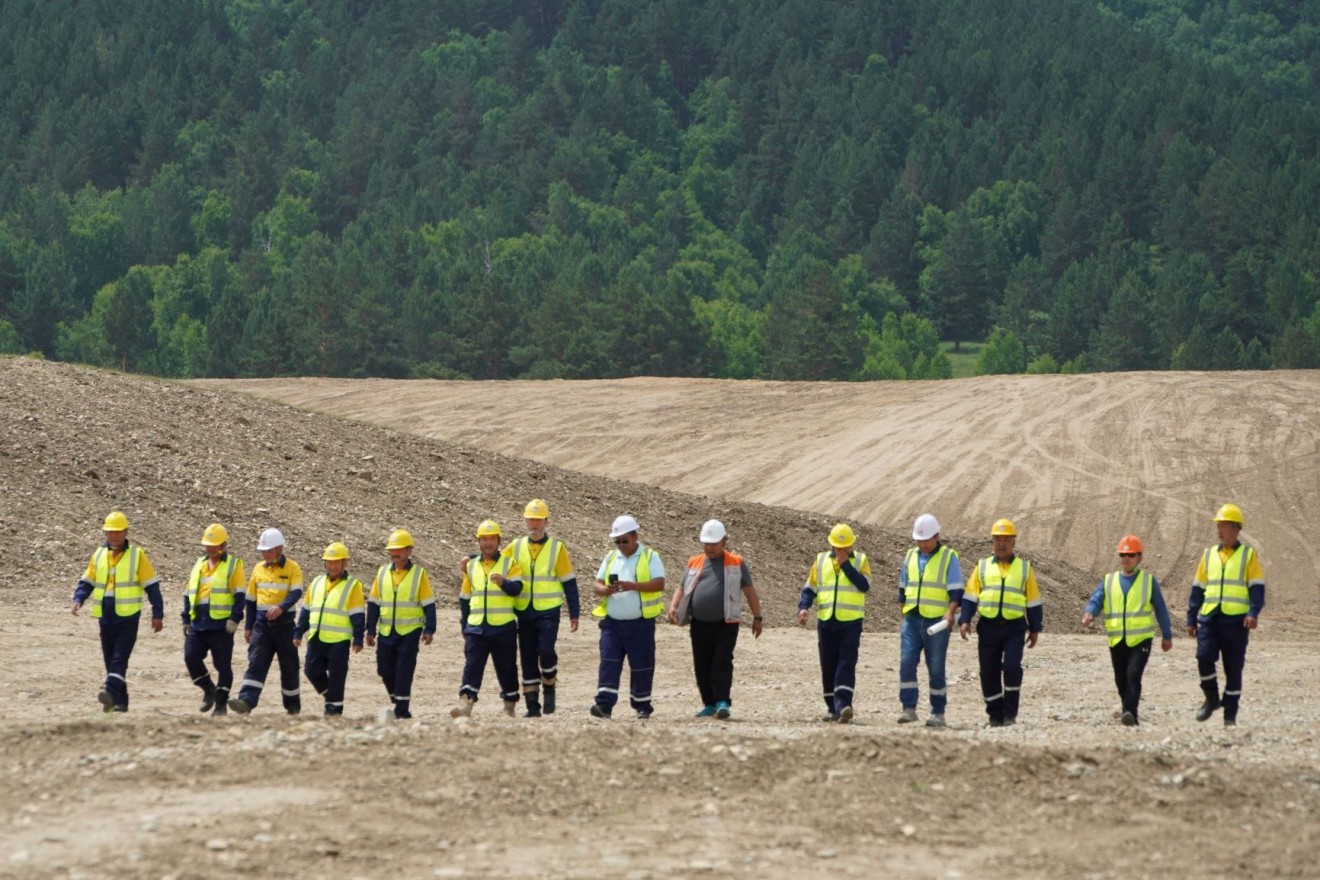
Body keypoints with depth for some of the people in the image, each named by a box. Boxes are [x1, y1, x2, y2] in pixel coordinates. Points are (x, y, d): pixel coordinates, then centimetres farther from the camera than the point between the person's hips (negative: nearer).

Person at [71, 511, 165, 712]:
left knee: (119, 658, -16)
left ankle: (111, 693, -29)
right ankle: (120, 701, 14)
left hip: (128, 618, -5)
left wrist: (157, 614, -5)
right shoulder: (99, 555, 10)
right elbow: (87, 582, 15)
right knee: (110, 660, 7)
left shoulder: (137, 555, -2)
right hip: (105, 618, 5)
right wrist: (78, 599, -5)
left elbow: (151, 586, -1)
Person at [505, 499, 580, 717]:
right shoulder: (516, 547, 8)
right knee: (528, 658, 4)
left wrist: (574, 613, 0)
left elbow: (569, 582, 3)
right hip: (524, 613, 3)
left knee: (546, 651, -19)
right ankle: (532, 705, 10)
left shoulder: (557, 548, 1)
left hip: (548, 612, -3)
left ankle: (549, 688, 8)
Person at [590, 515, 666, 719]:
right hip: (612, 622, 3)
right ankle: (604, 704, -14)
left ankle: (642, 705, 17)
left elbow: (659, 584, -12)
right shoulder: (610, 558, 13)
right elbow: (597, 585, 10)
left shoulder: (650, 557, 0)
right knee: (608, 662, -8)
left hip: (640, 623, -3)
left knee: (641, 665, 4)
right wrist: (605, 590, -14)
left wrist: (633, 586, -22)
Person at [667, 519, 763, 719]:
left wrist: (757, 617, 4)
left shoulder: (736, 563, 6)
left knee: (722, 663, -13)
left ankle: (723, 702, -15)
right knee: (701, 666, 6)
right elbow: (682, 588, 15)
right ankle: (709, 704, 15)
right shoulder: (694, 563, 14)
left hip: (726, 624, -4)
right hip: (699, 624, 4)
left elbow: (749, 590, 8)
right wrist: (673, 607, -3)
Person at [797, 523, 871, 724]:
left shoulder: (860, 560, 4)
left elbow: (864, 585, -12)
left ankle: (843, 705, -21)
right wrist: (803, 607, -5)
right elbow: (810, 588, 12)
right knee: (828, 666, 6)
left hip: (851, 622, -3)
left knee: (847, 663, -13)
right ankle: (832, 708, 15)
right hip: (826, 621, 3)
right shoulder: (821, 560, 10)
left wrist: (845, 564, -13)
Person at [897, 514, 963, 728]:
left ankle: (938, 713, 7)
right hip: (912, 620, 4)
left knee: (936, 669, -1)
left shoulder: (949, 557, -1)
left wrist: (950, 613, -21)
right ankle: (909, 709, -7)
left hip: (937, 622, -4)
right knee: (906, 663, -9)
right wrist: (902, 617, 18)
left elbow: (956, 591, -7)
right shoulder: (911, 556, 13)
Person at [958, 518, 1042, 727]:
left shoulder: (1025, 568, 9)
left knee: (1012, 667, -17)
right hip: (988, 626, 2)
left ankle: (1010, 713, -4)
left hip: (1014, 627, -2)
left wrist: (1035, 629, 7)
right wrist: (964, 621, -5)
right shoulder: (982, 567, 11)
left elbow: (1033, 602, 11)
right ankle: (995, 715, 15)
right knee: (989, 673, 3)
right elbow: (970, 597, 7)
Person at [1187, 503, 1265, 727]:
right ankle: (1211, 699, 6)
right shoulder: (1209, 555, 14)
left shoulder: (1248, 555, 3)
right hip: (1209, 618, 3)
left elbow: (1257, 587, -2)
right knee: (1204, 657, -16)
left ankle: (1230, 714, 10)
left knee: (1234, 667, 1)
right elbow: (1197, 589, 17)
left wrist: (1253, 613, -17)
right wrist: (1191, 619, 12)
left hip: (1236, 620, -3)